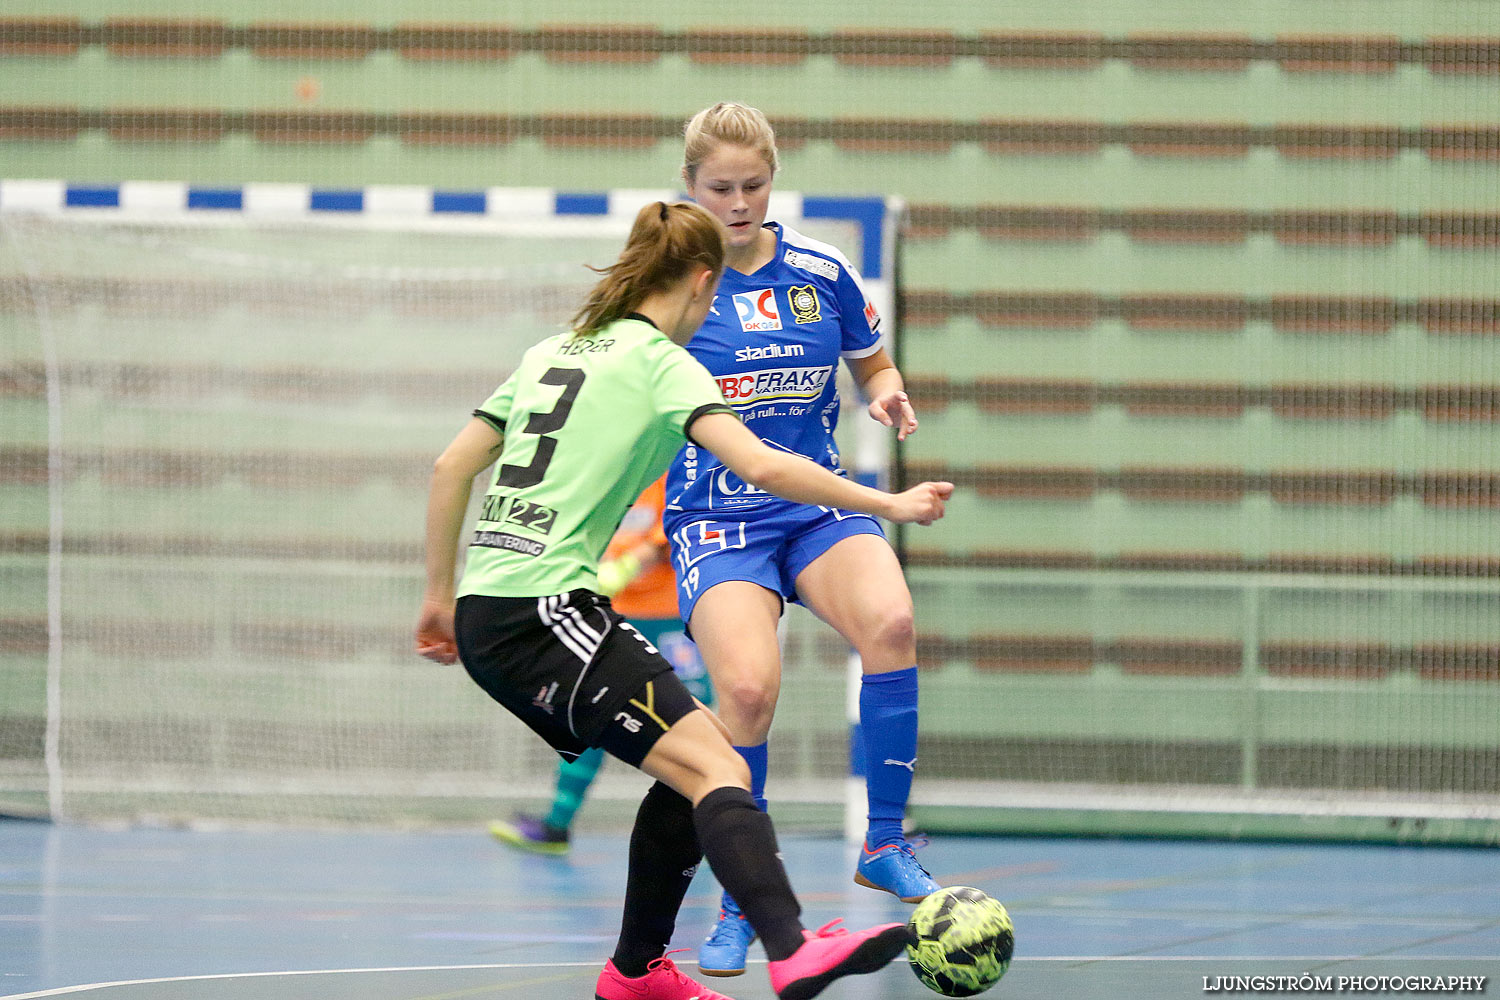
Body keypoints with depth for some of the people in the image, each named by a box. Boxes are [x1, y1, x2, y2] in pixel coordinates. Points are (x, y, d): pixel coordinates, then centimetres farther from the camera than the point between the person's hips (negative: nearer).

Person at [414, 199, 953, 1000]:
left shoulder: (554, 353, 21)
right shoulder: (662, 362, -3)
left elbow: (451, 466, 21)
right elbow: (761, 467, -16)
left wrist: (441, 595, 27)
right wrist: (889, 505, -10)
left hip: (486, 614, 9)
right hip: (543, 611, -9)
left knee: (689, 776, 16)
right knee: (717, 769, -19)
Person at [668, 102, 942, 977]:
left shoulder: (823, 272, 5)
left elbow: (875, 367, 19)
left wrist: (889, 396, -3)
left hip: (819, 505, 2)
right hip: (716, 519, -2)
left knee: (890, 620, -31)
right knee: (748, 689, -27)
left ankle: (885, 842, -16)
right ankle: (741, 906, -8)